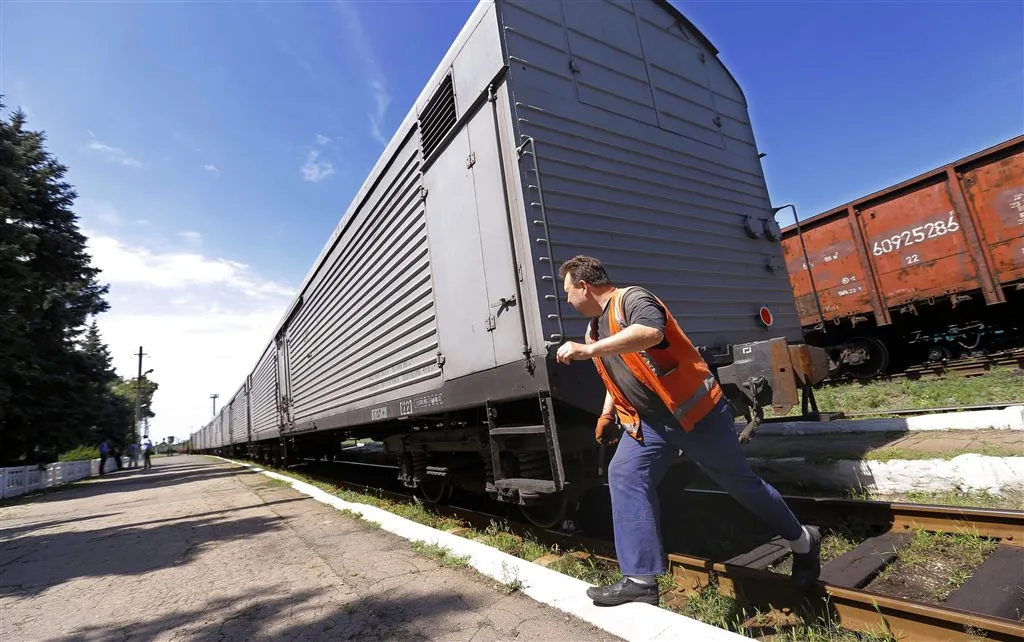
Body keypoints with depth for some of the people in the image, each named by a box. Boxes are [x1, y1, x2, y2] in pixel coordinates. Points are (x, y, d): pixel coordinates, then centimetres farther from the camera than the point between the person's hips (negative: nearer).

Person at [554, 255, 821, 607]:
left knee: (740, 481, 8)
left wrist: (588, 350, -38)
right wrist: (607, 413, 18)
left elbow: (650, 332, -39)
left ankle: (802, 540, 35)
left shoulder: (631, 298, -16)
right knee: (624, 477, -9)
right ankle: (640, 580, -6)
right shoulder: (595, 327, 13)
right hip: (648, 423, 8)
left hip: (694, 411, -8)